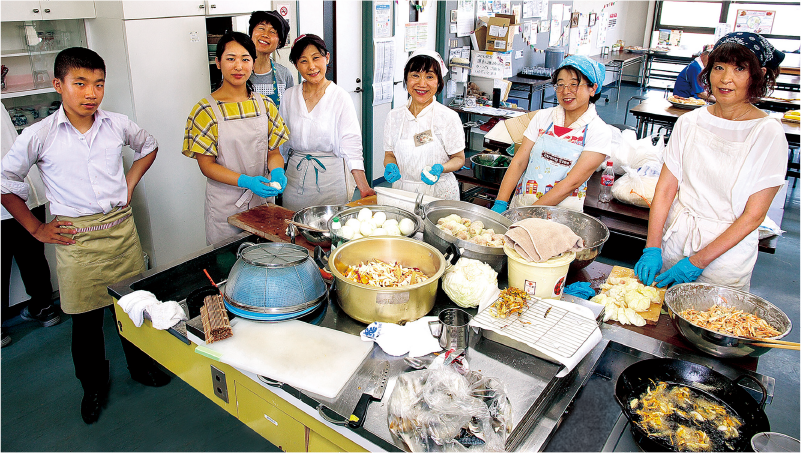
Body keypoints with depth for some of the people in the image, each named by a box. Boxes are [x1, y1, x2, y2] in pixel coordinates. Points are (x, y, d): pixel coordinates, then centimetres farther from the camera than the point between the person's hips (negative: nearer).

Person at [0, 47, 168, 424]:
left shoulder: (118, 125, -2)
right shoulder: (39, 136, -9)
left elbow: (149, 147, 20)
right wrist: (35, 228, 2)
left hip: (122, 230, 2)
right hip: (76, 238, -2)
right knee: (86, 319, 10)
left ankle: (142, 366, 38)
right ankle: (94, 386, 32)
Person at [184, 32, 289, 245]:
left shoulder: (265, 105, 4)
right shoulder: (206, 111, -8)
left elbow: (273, 151, 7)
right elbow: (206, 164, -10)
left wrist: (277, 171, -15)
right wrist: (246, 181, -24)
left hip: (263, 198, 4)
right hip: (225, 204, -3)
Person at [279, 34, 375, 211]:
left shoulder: (340, 98, -7)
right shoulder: (289, 96, 5)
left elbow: (351, 145, -13)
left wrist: (364, 188, -22)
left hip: (331, 178, -3)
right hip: (295, 179, 3)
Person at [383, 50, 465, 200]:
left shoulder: (449, 117, -7)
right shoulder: (394, 117, 1)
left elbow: (459, 158, 0)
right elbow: (389, 154, 11)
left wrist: (440, 168, -19)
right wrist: (390, 166, -11)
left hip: (439, 193, -2)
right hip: (402, 191, 3)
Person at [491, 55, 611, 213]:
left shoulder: (599, 132, -3)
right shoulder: (543, 117, 7)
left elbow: (573, 182, -12)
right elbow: (518, 162, 2)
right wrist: (500, 204, -9)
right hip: (519, 205, 2)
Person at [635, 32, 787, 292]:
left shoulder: (768, 134, -11)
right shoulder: (690, 123, -2)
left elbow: (753, 216, -13)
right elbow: (665, 189, -3)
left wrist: (697, 262, -16)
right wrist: (652, 249, -12)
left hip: (728, 248, -3)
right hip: (675, 238, 3)